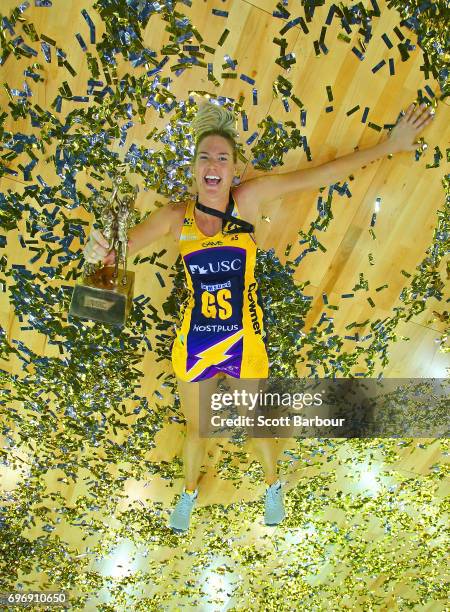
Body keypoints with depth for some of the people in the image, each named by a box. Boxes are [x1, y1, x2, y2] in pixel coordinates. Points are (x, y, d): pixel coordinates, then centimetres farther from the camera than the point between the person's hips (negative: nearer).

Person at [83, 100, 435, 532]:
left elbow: (317, 175, -13)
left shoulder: (248, 199, -13)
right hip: (195, 343, 1)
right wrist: (101, 251, -44)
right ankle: (189, 492, 54)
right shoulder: (175, 217, -11)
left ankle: (272, 485, 55)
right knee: (194, 429, 23)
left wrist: (388, 146, -11)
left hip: (244, 341, -1)